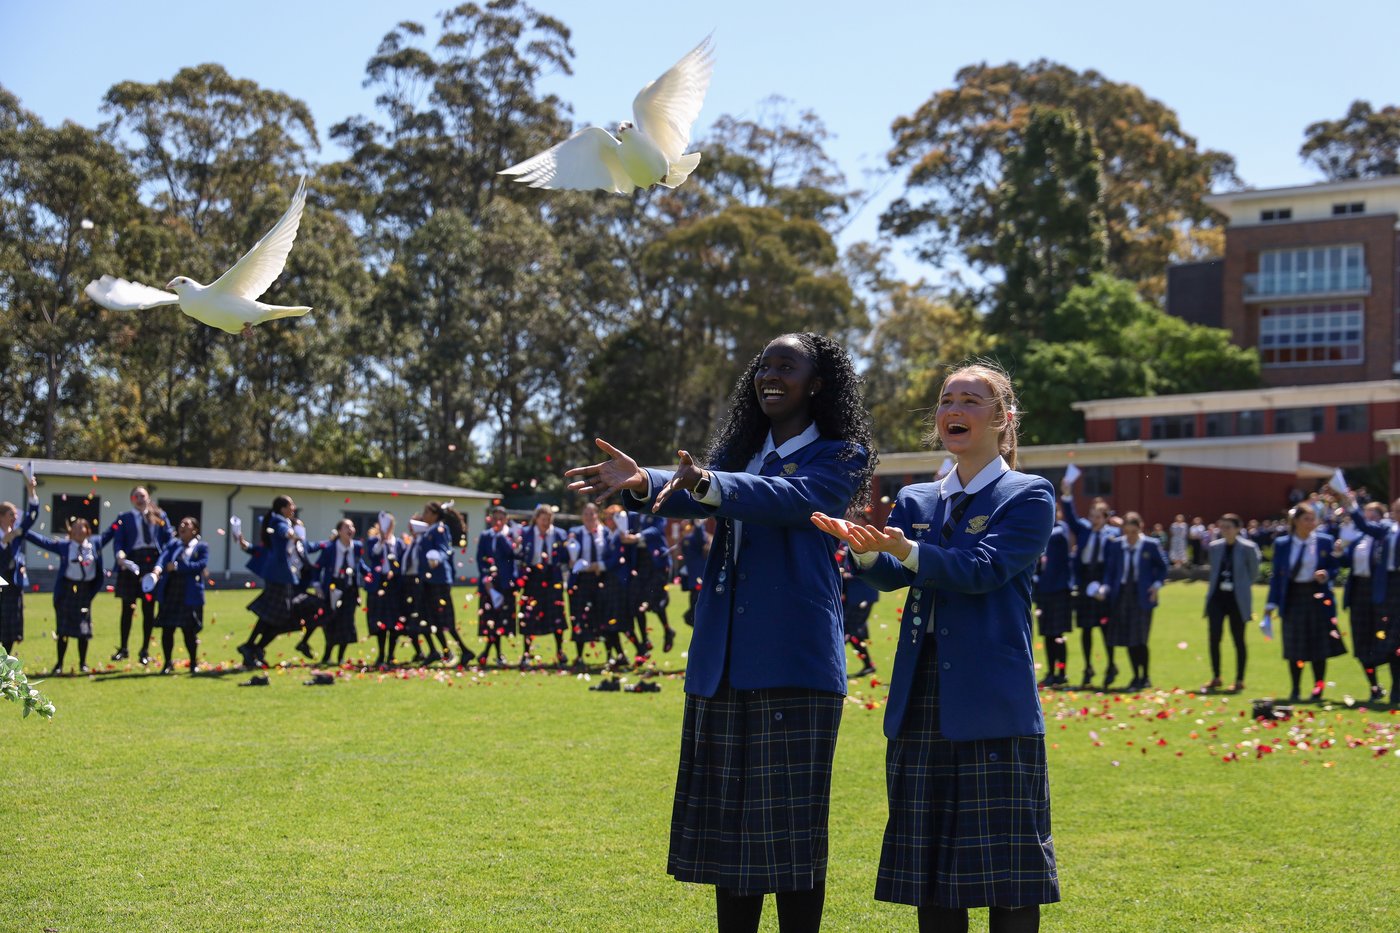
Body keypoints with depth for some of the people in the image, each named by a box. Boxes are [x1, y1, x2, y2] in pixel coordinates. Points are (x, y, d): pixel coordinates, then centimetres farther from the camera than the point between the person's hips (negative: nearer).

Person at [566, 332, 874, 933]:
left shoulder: (840, 455, -1)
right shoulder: (743, 450, 18)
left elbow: (790, 498, -21)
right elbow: (699, 497, -1)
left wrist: (706, 484, -38)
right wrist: (644, 483, -24)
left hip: (792, 659, -6)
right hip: (724, 659, 6)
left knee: (790, 826, -5)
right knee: (729, 822, 10)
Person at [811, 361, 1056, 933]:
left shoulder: (1028, 496, 1)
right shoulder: (915, 501, 15)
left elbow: (983, 568, -15)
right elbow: (888, 575, -2)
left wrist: (905, 550, -30)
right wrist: (865, 548, -25)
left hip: (993, 710, -5)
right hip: (921, 708, 5)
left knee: (1007, 874, -3)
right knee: (929, 868, 9)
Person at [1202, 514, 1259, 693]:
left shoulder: (1248, 548, -7)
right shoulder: (1214, 547, 4)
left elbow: (1254, 572, 3)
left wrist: (1242, 586, 7)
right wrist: (1214, 586, 11)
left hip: (1237, 599, -3)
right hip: (1217, 597, 3)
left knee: (1238, 640, 5)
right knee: (1214, 638, -3)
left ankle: (1239, 681, 14)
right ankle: (1216, 678, 10)